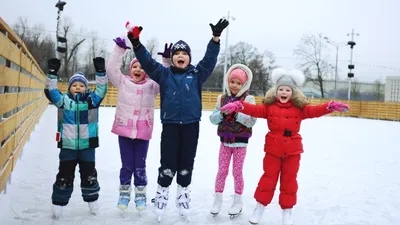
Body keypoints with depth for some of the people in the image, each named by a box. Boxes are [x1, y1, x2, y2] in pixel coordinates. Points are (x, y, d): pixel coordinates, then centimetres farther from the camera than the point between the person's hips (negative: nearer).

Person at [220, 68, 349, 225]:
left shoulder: (299, 108, 0)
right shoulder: (269, 106, -2)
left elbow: (314, 111, -10)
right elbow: (255, 110, -12)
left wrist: (330, 106, -27)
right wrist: (238, 106, -29)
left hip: (292, 150, 1)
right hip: (273, 149, -1)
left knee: (289, 180, 9)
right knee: (268, 178, 7)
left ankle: (287, 210, 22)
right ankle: (260, 206, 21)